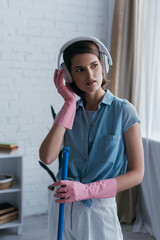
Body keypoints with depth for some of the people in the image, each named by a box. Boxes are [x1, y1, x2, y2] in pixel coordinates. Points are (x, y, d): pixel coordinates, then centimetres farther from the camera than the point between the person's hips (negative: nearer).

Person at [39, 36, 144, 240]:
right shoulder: (70, 110, 2)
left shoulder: (123, 110, -8)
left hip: (100, 209, -3)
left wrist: (87, 190, -19)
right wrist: (69, 103, -10)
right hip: (63, 204, 3)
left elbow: (137, 173, -9)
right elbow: (47, 157, -14)